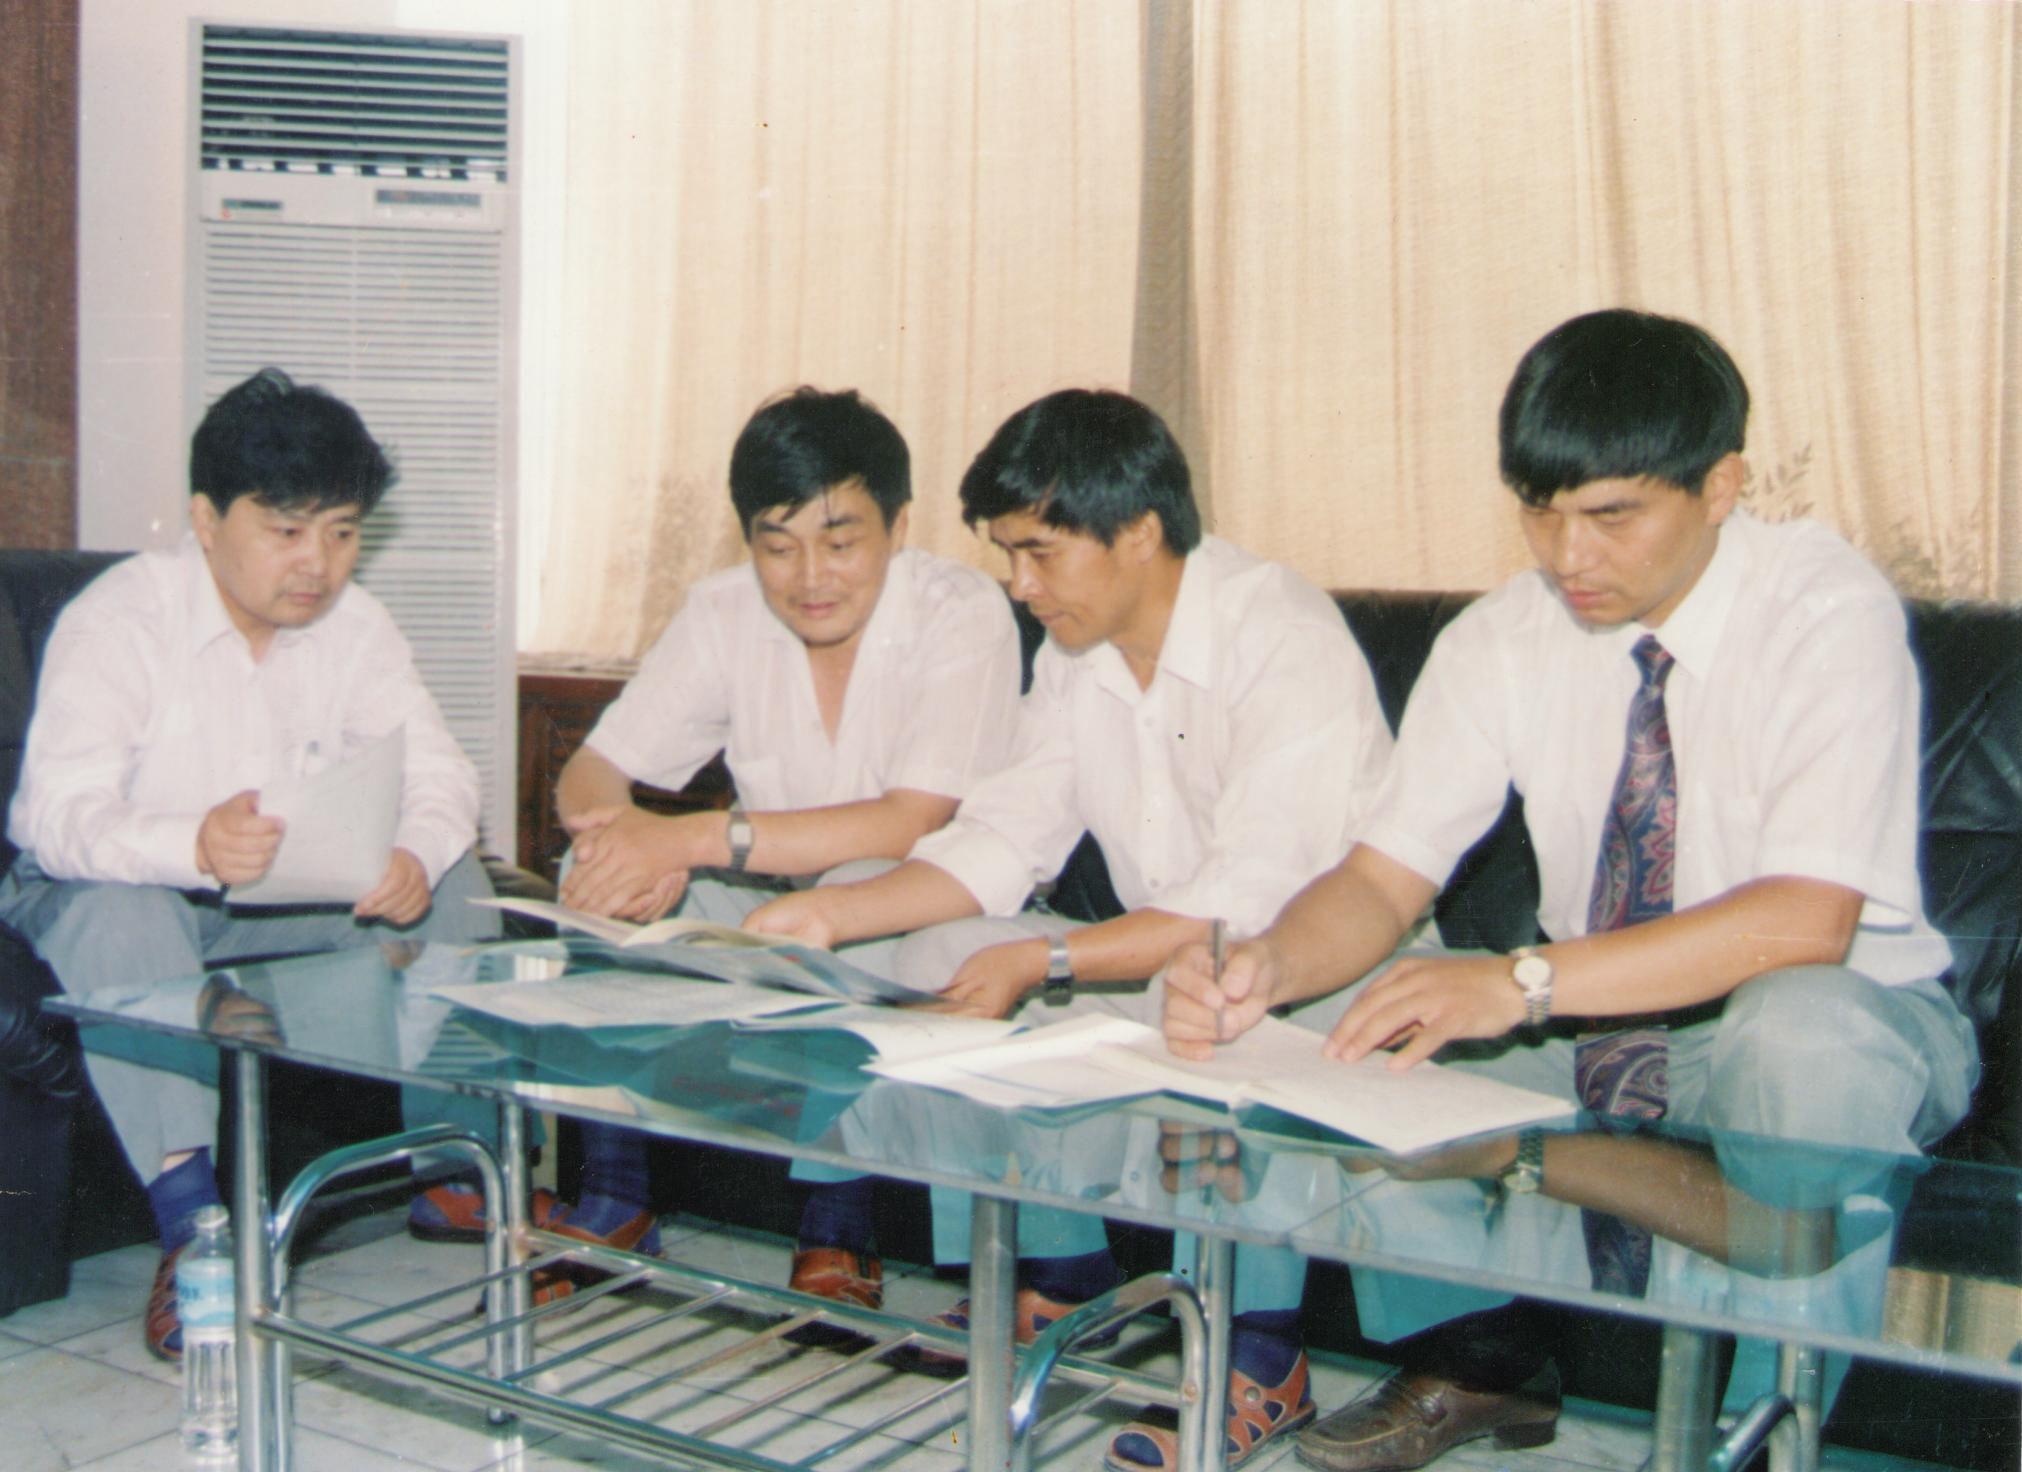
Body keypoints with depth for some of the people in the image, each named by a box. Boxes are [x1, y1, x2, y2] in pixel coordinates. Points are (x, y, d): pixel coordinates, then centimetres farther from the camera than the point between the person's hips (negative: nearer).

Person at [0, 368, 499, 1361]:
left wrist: (416, 854, -38)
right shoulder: (119, 619, -19)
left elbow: (437, 771, -12)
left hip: (295, 893, 5)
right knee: (114, 909, -38)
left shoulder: (353, 624, -2)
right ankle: (191, 1220, -40)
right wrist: (192, 846, -54)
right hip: (129, 880, -4)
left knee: (450, 881, -15)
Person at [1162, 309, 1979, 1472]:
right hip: (1589, 1025, 5)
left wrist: (1523, 982, -41)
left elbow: (1807, 920, -31)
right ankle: (1471, 1365, 4)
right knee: (1326, 1009, -14)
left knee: (1800, 1030, -39)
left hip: (1834, 1027, -4)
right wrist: (1264, 969, -32)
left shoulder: (1827, 613, -20)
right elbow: (1384, 879, -9)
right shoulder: (1504, 639, -6)